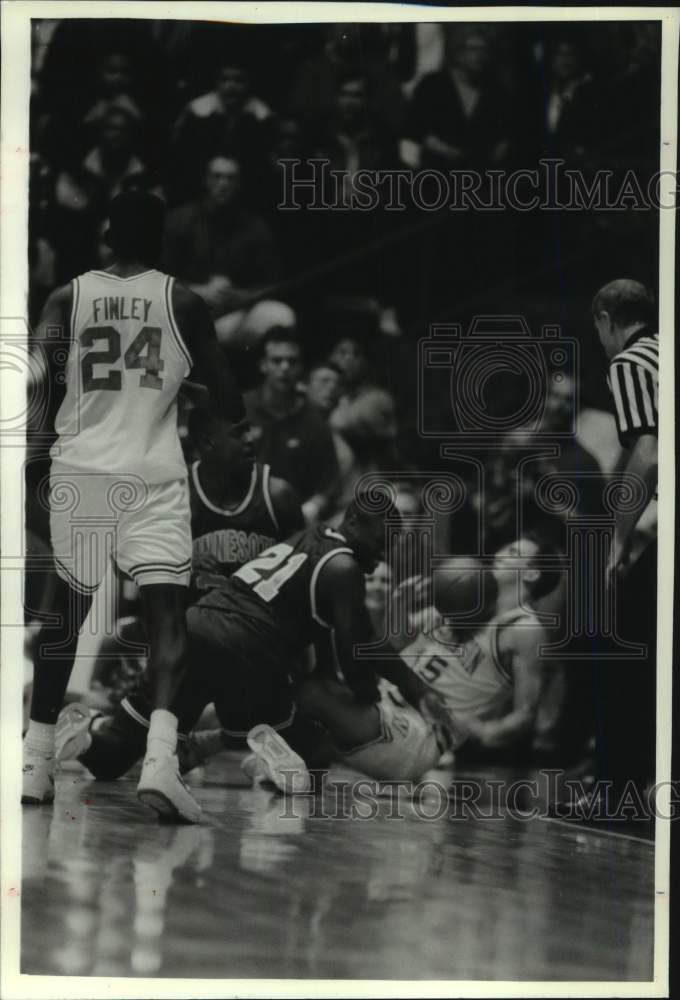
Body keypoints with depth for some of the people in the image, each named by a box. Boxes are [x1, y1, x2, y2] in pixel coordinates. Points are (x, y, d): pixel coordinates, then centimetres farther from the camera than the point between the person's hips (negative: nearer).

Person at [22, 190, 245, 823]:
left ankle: (35, 763, 20)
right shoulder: (182, 302, 3)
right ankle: (160, 759, -29)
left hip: (79, 472, 2)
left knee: (65, 616, 16)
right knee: (166, 616, -8)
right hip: (154, 475, -2)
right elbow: (229, 401, 6)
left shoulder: (68, 297, 6)